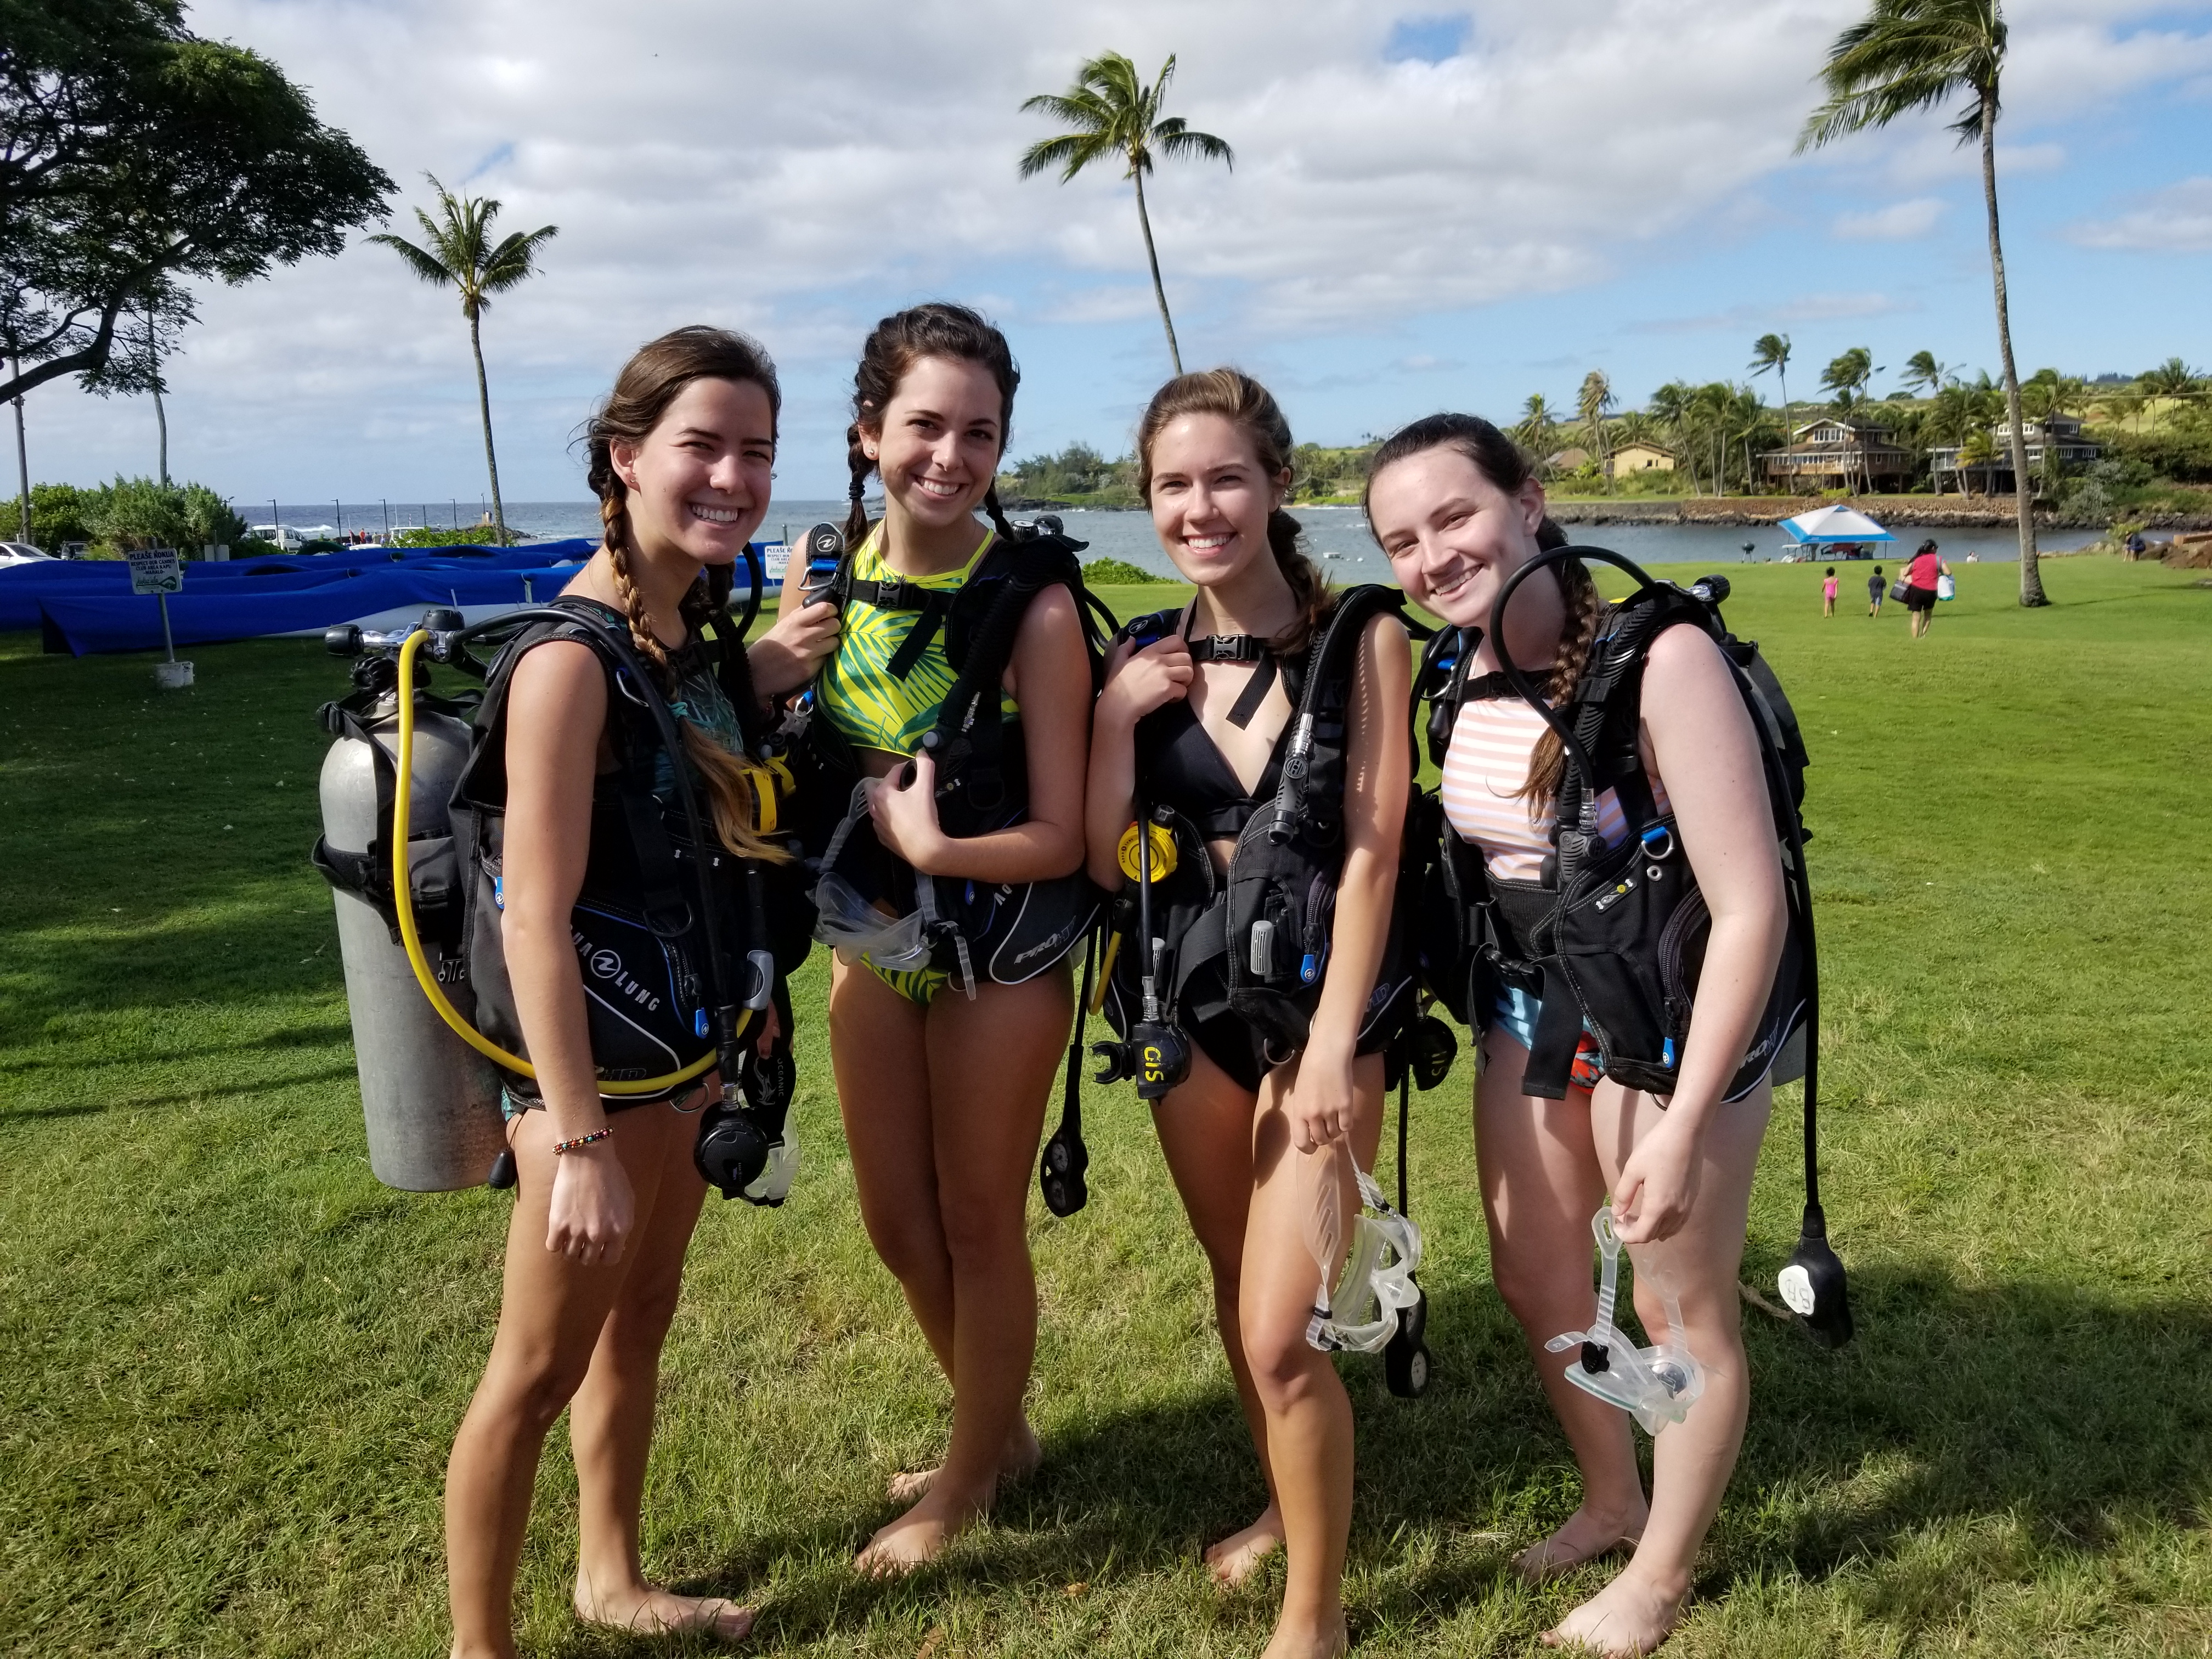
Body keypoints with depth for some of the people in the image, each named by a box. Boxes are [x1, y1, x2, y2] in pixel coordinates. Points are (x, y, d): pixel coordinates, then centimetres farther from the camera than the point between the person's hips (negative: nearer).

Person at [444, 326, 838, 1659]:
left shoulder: (691, 624, 3)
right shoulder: (574, 653, -22)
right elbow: (535, 919, -25)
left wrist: (758, 688, 1)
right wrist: (580, 1144, -25)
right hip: (590, 1053, -8)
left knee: (640, 1319, 22)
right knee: (541, 1366, 7)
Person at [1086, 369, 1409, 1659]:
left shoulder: (1357, 637, -9)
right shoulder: (1145, 659, 2)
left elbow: (1371, 849, -13)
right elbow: (1108, 864, -2)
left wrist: (1334, 1043, -17)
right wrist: (1115, 718, -13)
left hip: (1322, 997, -4)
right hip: (1191, 1001, 5)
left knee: (1282, 1333, -7)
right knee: (1238, 1297, 19)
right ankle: (1293, 1504, 45)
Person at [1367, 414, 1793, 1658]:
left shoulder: (1663, 658, -25)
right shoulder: (1458, 671, -4)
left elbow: (1752, 907, -26)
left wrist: (1683, 1124, -27)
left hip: (1675, 1023, -7)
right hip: (1531, 1014, 7)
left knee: (1681, 1310, 12)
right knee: (1534, 1281, 20)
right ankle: (1613, 1503, 48)